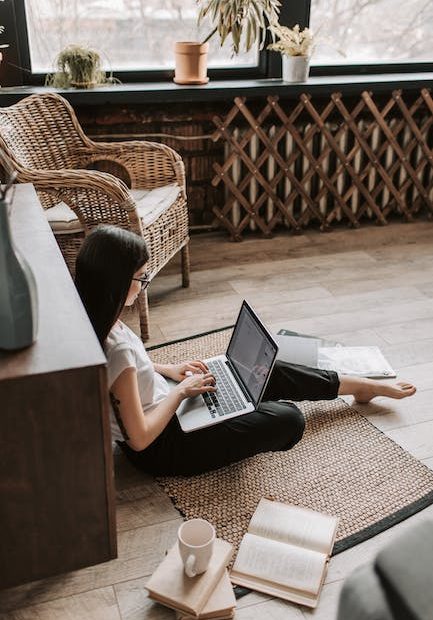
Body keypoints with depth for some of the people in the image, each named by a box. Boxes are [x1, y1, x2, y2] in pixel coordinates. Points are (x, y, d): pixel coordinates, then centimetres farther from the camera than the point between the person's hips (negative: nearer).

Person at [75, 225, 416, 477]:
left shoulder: (98, 323, -8)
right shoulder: (118, 349, -36)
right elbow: (141, 438, -29)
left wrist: (168, 369, 4)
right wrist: (181, 390, -18)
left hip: (162, 407, 9)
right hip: (163, 446, -9)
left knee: (270, 373, 11)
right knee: (288, 419, -12)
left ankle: (363, 385, 28)